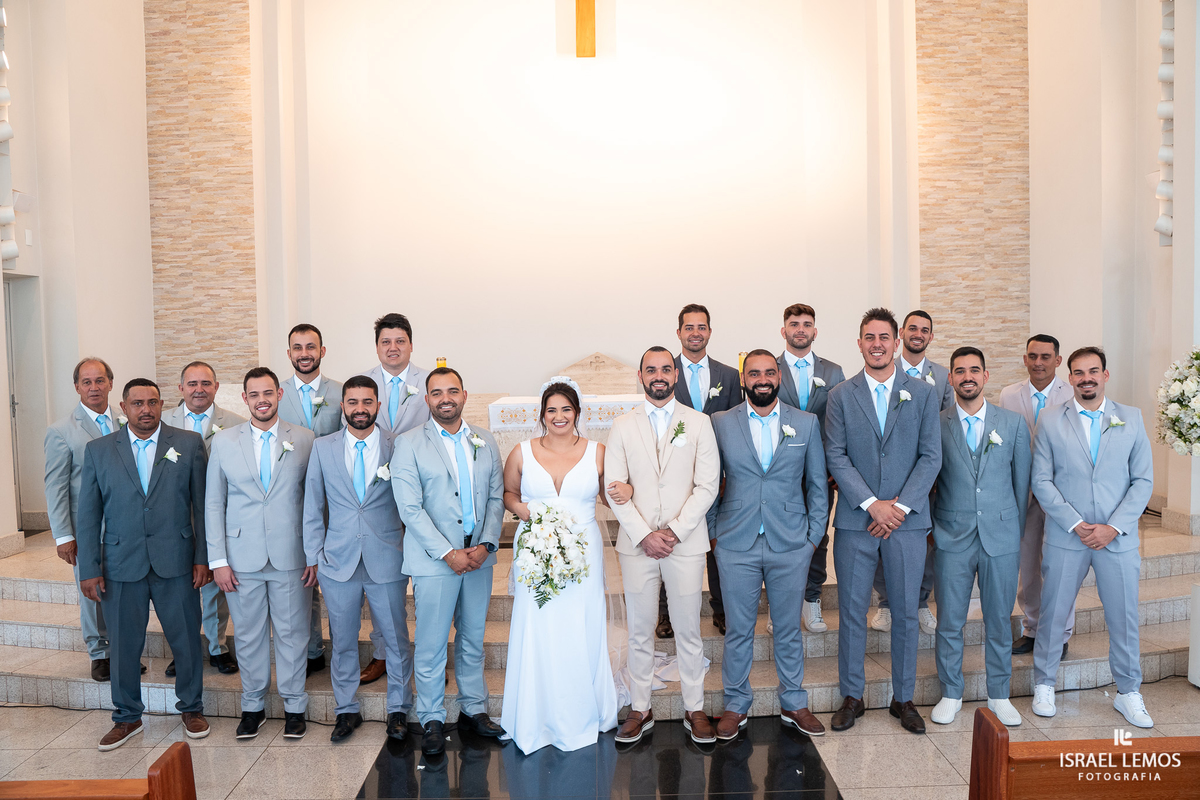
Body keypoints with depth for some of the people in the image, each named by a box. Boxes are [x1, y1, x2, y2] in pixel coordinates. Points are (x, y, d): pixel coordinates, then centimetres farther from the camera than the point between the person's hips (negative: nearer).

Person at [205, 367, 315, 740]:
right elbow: (213, 504, 4)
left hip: (292, 557, -1)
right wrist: (218, 560, -1)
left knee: (292, 633, 8)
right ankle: (252, 706, 30)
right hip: (242, 558, 1)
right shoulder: (223, 442, 3)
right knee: (248, 635, 12)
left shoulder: (304, 439, 0)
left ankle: (294, 706, 25)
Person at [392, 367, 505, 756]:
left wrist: (485, 545, -7)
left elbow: (496, 498, 7)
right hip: (434, 559, -4)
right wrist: (448, 553, -15)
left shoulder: (485, 442, 8)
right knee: (431, 644, 4)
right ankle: (432, 720, 19)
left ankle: (473, 710, 29)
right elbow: (411, 509, -10)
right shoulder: (409, 444, -5)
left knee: (473, 638, 15)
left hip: (479, 556, 4)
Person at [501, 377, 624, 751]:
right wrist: (518, 507, -5)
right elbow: (507, 492, 16)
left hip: (583, 552, 0)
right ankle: (537, 717, 18)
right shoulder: (522, 453, 4)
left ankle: (583, 713, 23)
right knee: (536, 632, 1)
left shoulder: (597, 453, 3)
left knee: (582, 632, 5)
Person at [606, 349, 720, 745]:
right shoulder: (623, 426, 5)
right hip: (636, 543, 1)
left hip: (685, 542, -1)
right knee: (640, 631, 8)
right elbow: (615, 488, 0)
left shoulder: (699, 423, 3)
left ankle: (695, 709, 21)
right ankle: (640, 709, 21)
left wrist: (675, 531, -11)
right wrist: (644, 535, -10)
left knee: (689, 631, 7)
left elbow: (708, 485, -2)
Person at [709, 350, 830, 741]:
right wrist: (713, 530, 2)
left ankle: (793, 704, 30)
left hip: (791, 546, 1)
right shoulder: (720, 423, 1)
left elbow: (818, 484, 8)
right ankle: (735, 705, 25)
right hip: (736, 546, -1)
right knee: (738, 631, 9)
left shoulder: (807, 423, 4)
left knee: (789, 630, 12)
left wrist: (814, 534, 3)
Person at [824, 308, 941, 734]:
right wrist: (872, 504, -13)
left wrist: (900, 506, -10)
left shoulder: (923, 393, 4)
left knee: (906, 612, 9)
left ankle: (904, 698, 24)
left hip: (907, 520, 1)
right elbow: (836, 457, -3)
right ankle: (851, 697, 20)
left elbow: (931, 456, 0)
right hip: (855, 522, 0)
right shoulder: (841, 395, 3)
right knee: (852, 612, 6)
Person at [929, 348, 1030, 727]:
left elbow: (1022, 482, 8)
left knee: (999, 621, 10)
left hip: (1000, 538, 1)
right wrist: (931, 526, 3)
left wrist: (1017, 532, 9)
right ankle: (951, 694, 22)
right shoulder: (935, 424, 0)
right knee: (949, 623, 5)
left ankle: (999, 695, 27)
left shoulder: (1014, 423, 4)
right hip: (952, 539, -1)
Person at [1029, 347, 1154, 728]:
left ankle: (1128, 693, 27)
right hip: (1065, 538, -1)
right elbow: (1041, 481, -3)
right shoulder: (1050, 420, 1)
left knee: (1124, 618, 9)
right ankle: (1044, 685, 25)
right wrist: (1075, 524, -12)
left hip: (1118, 537, 1)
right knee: (1053, 614, 8)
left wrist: (1113, 527, -10)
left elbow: (1143, 479, 0)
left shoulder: (1132, 418, 4)